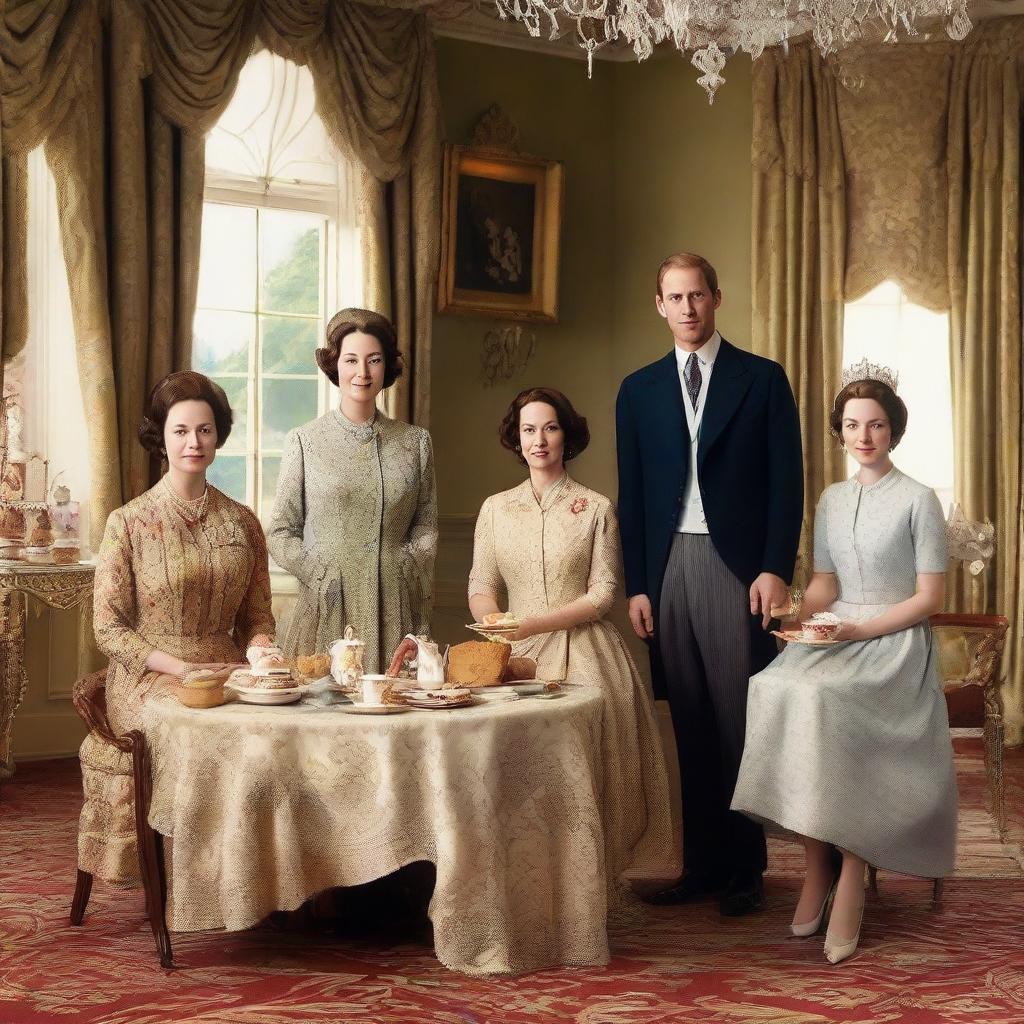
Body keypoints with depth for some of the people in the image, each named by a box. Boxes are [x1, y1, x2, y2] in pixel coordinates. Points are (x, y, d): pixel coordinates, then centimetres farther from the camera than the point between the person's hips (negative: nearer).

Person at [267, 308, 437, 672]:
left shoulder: (415, 442, 9)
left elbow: (426, 528, 12)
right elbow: (280, 533, 3)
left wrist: (404, 571, -2)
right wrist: (321, 574, -7)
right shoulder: (305, 441, 3)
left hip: (393, 612, 2)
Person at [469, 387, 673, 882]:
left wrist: (533, 623, -16)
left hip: (582, 655, -2)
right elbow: (481, 585, 10)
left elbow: (601, 594, -3)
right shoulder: (495, 508, 13)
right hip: (517, 656, 2)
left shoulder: (595, 508, 4)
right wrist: (493, 622, -14)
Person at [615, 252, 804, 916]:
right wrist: (636, 585, 5)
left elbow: (786, 482, 1)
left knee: (741, 718, -1)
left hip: (737, 568, -3)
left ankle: (744, 868, 7)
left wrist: (776, 569, -8)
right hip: (667, 569, 3)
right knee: (685, 722, 4)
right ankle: (699, 862, 12)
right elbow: (632, 495, 12)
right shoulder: (639, 390, 13)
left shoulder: (763, 380, 5)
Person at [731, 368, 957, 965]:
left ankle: (851, 880, -22)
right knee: (779, 691, -27)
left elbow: (930, 597, -5)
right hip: (835, 638, 5)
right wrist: (801, 618, -8)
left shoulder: (919, 500, -1)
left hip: (897, 642, -5)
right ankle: (817, 866, -18)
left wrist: (859, 631, -15)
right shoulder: (831, 500, 15)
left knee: (825, 703, -33)